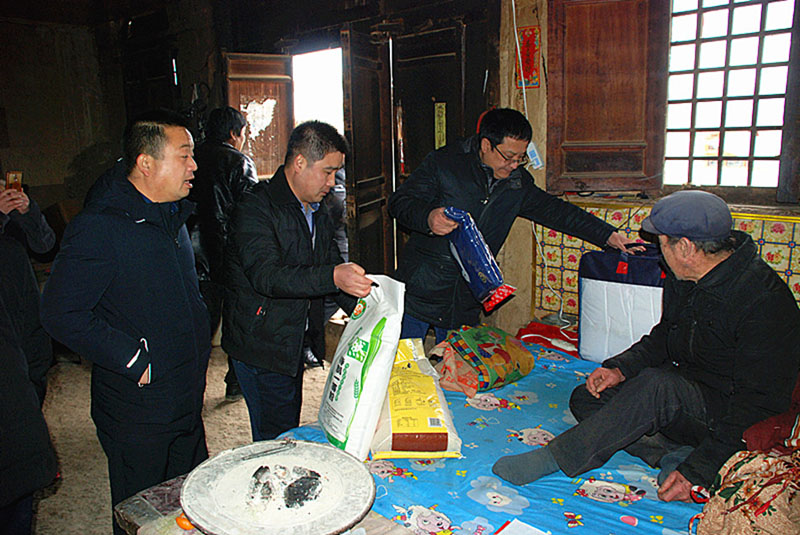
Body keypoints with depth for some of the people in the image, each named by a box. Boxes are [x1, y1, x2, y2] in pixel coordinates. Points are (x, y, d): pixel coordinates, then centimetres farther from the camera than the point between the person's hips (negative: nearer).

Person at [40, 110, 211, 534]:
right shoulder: (98, 227, -19)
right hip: (138, 412, -7)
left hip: (186, 402, 8)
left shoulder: (172, 217, 9)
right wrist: (135, 359, -21)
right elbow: (61, 314, -22)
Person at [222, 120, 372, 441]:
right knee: (277, 441, 0)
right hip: (261, 345, -8)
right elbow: (265, 276, -31)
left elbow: (333, 266, 15)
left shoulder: (318, 213, 10)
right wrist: (333, 277, -45)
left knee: (290, 434, 18)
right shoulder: (256, 207, -17)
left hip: (294, 341, 8)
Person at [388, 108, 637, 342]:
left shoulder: (518, 182, 6)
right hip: (422, 290, -4)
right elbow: (399, 201, -9)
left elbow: (553, 209, 15)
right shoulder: (443, 163, -9)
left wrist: (607, 235, 12)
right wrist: (427, 217, -31)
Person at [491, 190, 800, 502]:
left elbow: (759, 402, -26)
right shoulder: (684, 279, -1)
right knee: (585, 399, -2)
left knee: (656, 386, -36)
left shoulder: (764, 300, -25)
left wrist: (700, 471, -30)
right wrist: (622, 367, -5)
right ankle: (674, 456, -17)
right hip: (684, 389, 8)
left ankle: (556, 457, -25)